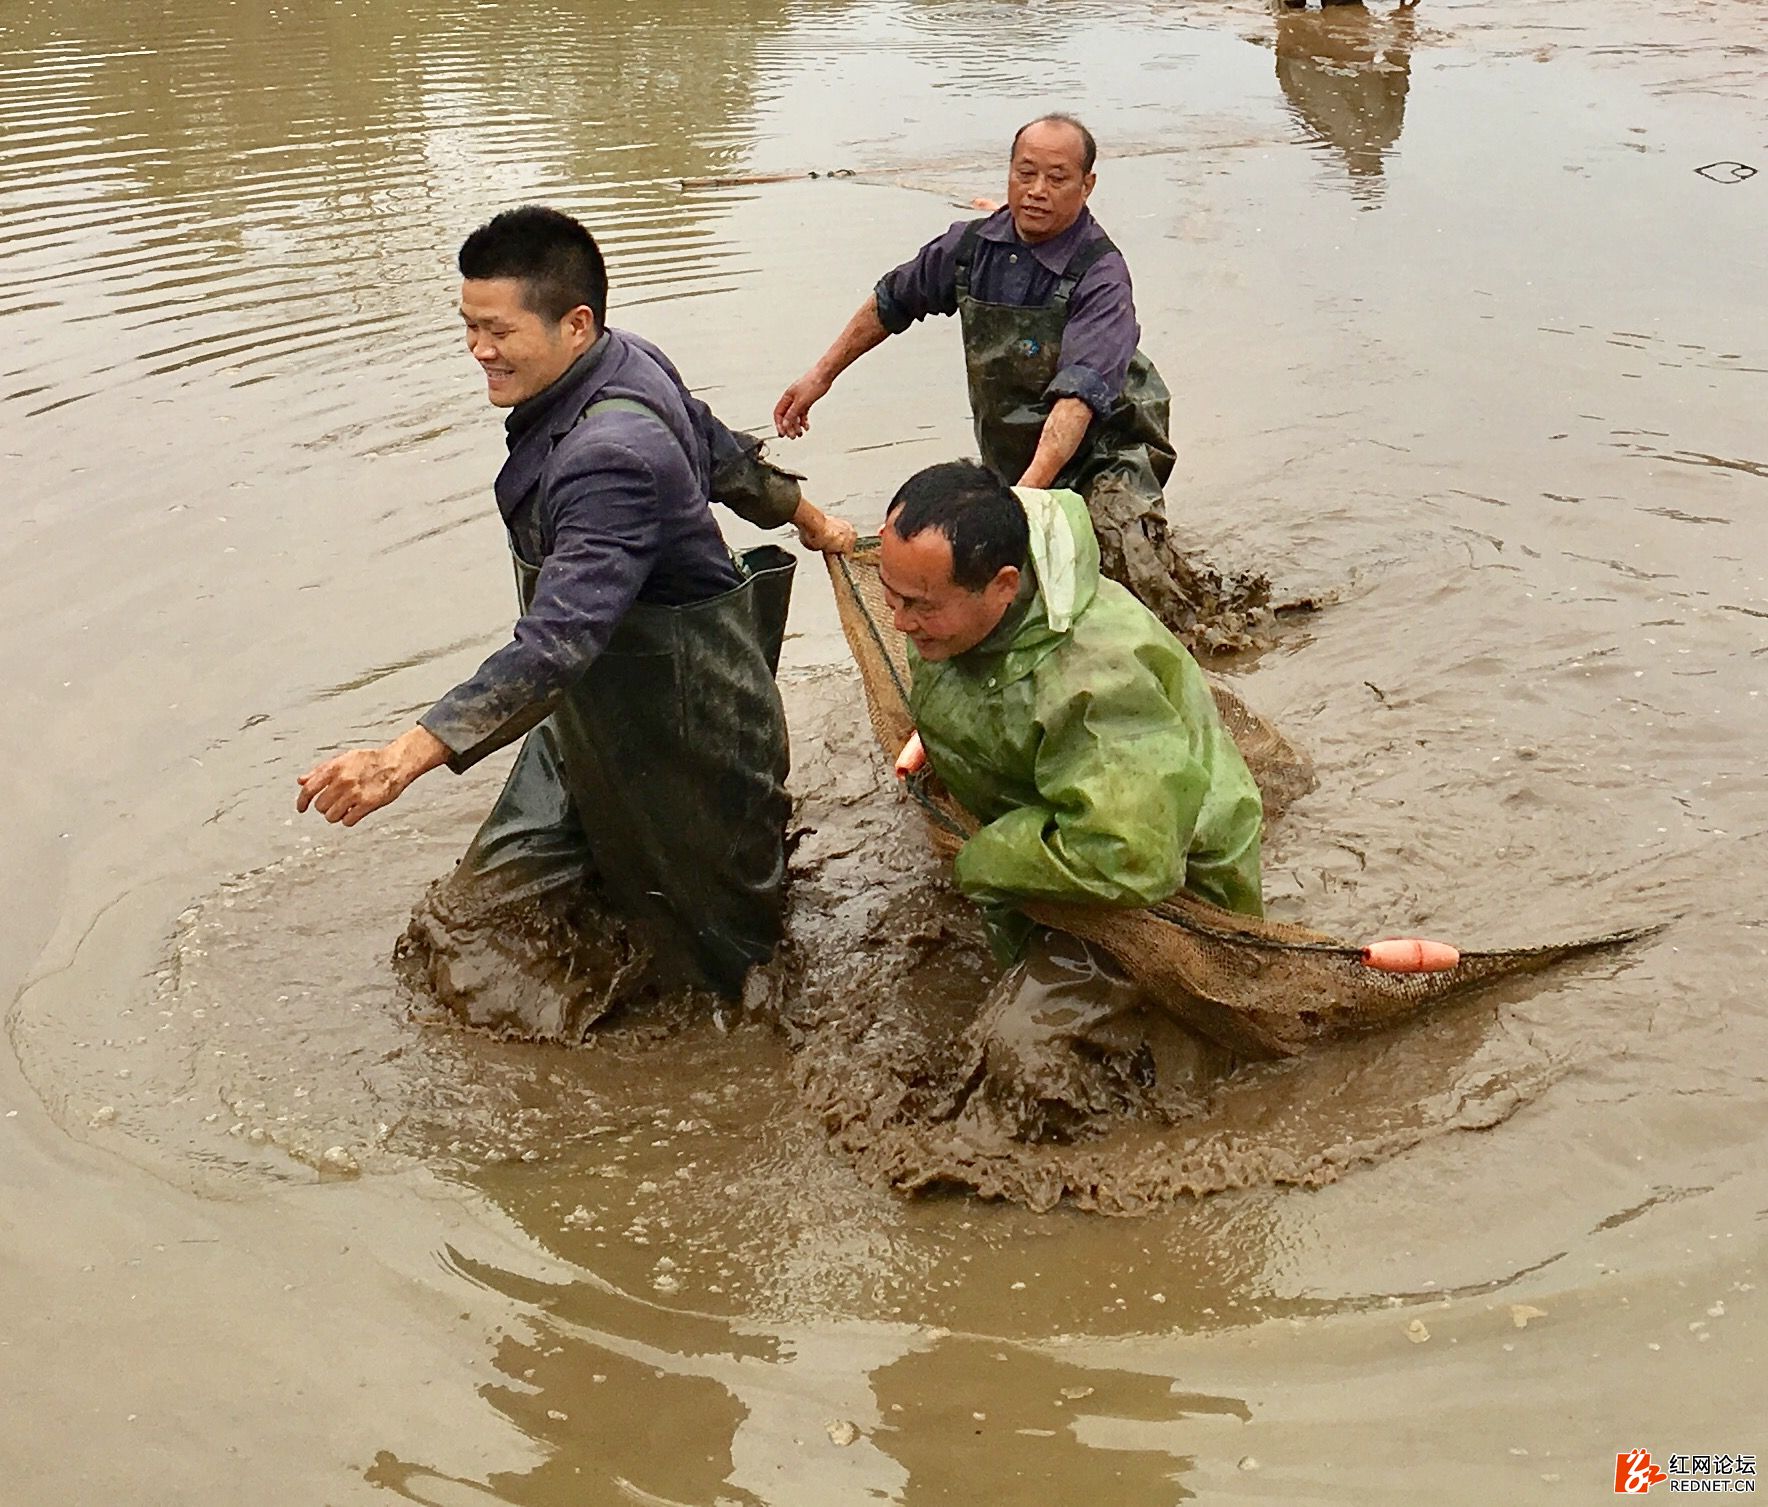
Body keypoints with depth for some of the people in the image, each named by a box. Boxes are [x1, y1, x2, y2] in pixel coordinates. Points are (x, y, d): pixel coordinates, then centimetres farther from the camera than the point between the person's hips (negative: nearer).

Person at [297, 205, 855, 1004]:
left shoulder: (611, 455, -33)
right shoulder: (628, 363, -2)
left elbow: (558, 641, -42)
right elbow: (723, 454, 16)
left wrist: (407, 756, -48)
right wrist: (813, 524, 34)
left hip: (678, 731, -10)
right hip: (597, 714, 10)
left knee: (708, 945, 10)